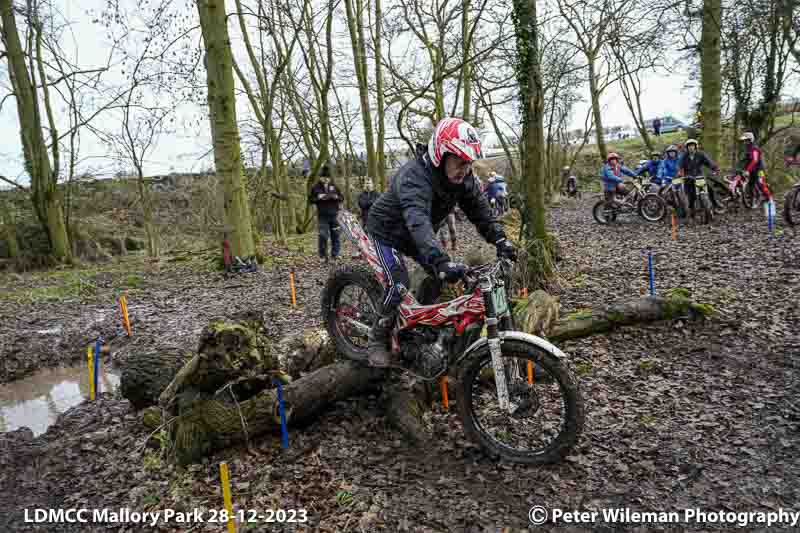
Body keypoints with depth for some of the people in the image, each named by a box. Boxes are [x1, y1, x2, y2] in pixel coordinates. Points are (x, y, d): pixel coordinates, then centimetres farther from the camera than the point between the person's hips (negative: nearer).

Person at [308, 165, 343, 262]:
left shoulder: (334, 186, 10)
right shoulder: (316, 187, 3)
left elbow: (341, 197, 14)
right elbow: (310, 199, 4)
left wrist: (336, 197, -8)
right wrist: (318, 197, -14)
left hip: (334, 214, 3)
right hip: (322, 215, -3)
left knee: (335, 235, 6)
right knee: (323, 235, -7)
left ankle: (335, 254, 18)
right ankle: (323, 256, 3)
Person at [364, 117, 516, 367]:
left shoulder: (462, 177, -14)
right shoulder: (413, 177, -39)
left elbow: (479, 209, -9)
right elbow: (418, 222, -53)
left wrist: (501, 240, -23)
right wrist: (441, 260, -66)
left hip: (418, 234, 7)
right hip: (387, 231, -7)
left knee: (439, 274, -3)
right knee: (399, 284, -22)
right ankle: (378, 340, -4)